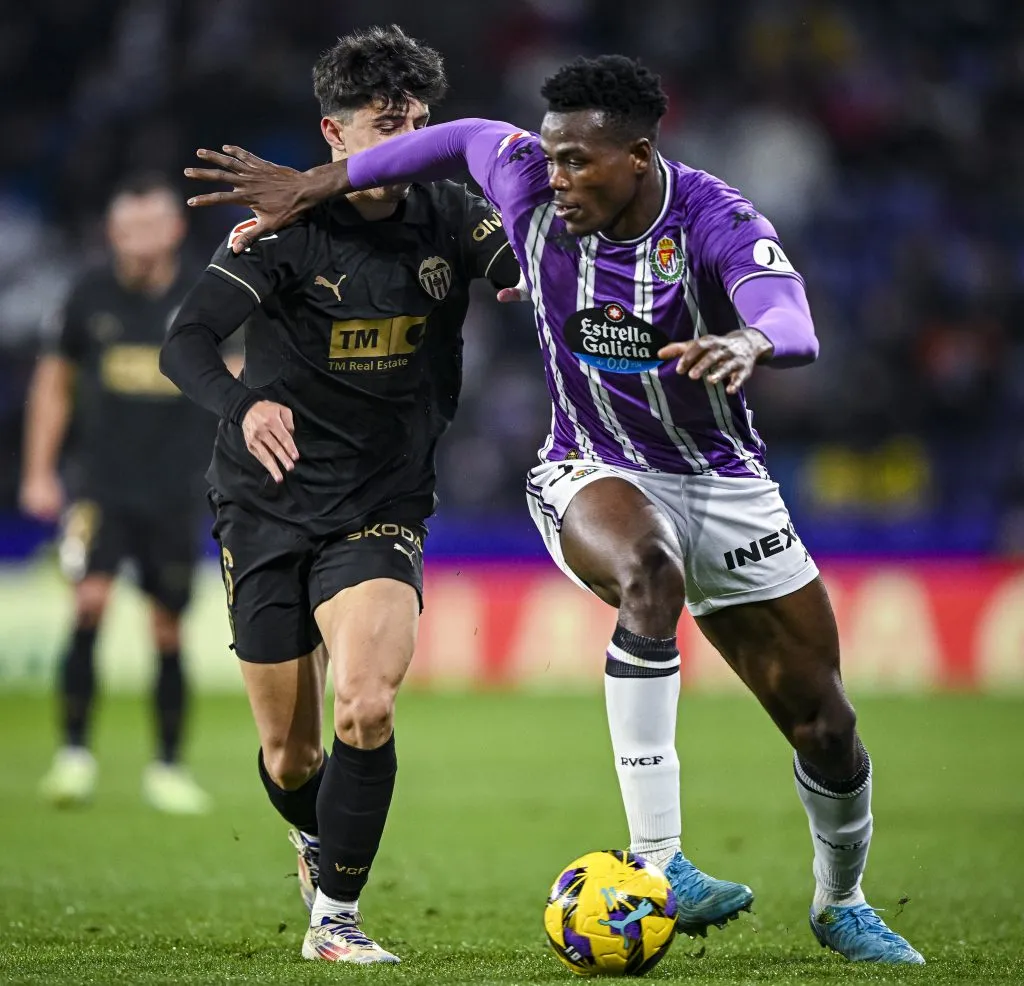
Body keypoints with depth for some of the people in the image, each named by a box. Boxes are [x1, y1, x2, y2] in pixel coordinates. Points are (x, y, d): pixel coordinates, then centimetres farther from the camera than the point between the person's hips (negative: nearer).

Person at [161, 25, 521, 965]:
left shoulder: (448, 218, -1)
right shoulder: (285, 227, -11)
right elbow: (186, 343, -21)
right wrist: (242, 406, -42)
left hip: (382, 513, 1)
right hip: (268, 507, -1)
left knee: (367, 709, -23)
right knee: (289, 755, 6)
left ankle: (335, 917, -7)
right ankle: (319, 844, 42)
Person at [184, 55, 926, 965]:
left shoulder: (715, 222, -21)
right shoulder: (532, 191, -12)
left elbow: (795, 324, -39)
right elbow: (468, 138, 11)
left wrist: (749, 342, -63)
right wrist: (317, 185, 15)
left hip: (724, 483, 1)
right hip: (594, 477, 0)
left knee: (825, 725, 3)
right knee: (651, 572, -39)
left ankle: (841, 905, 34)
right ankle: (655, 864, -42)